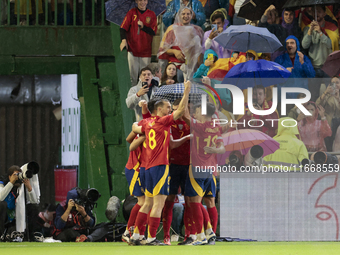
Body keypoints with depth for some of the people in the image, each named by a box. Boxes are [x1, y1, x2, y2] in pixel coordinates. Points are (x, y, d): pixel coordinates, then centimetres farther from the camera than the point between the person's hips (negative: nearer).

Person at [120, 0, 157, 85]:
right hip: (132, 49, -1)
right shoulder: (132, 13, 6)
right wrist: (123, 40, -19)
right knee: (133, 76, -4)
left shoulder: (152, 14, 9)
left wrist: (143, 27, -15)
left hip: (146, 51, 1)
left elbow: (153, 32, 2)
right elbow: (123, 28, -2)